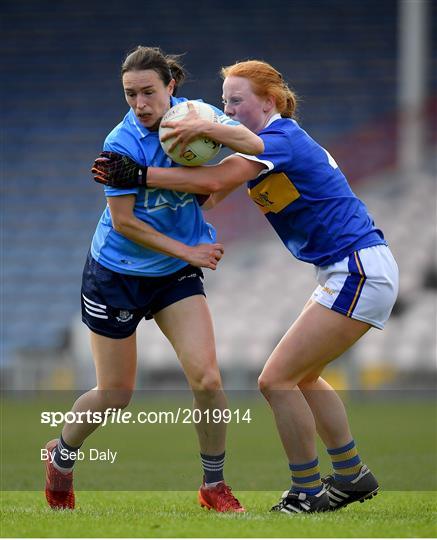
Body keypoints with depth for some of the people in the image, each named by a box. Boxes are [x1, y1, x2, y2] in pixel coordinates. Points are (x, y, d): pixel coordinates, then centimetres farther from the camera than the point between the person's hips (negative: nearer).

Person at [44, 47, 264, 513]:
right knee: (115, 396, 6)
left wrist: (205, 128, -38)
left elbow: (254, 145, -20)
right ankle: (61, 455, 36)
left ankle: (213, 484, 7)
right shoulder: (122, 143, -20)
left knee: (206, 379, -12)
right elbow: (124, 222, -18)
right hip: (116, 275, -3)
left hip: (176, 276, 3)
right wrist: (187, 251, -17)